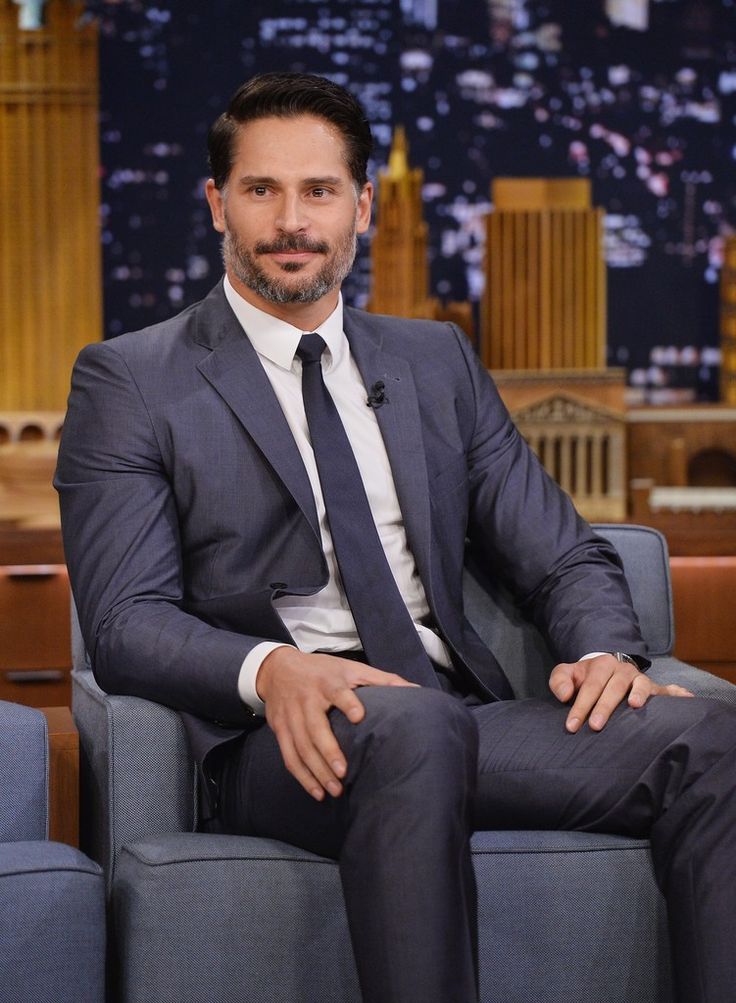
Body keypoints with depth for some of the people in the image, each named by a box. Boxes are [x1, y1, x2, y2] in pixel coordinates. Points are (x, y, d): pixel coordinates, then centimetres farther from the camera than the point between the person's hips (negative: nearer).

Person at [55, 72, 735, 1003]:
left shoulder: (437, 362, 23)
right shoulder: (130, 382, 8)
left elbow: (565, 557, 20)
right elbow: (126, 621, -2)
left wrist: (605, 651, -5)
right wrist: (269, 669, -23)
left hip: (461, 712, 5)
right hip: (288, 743, -4)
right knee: (411, 724, -40)